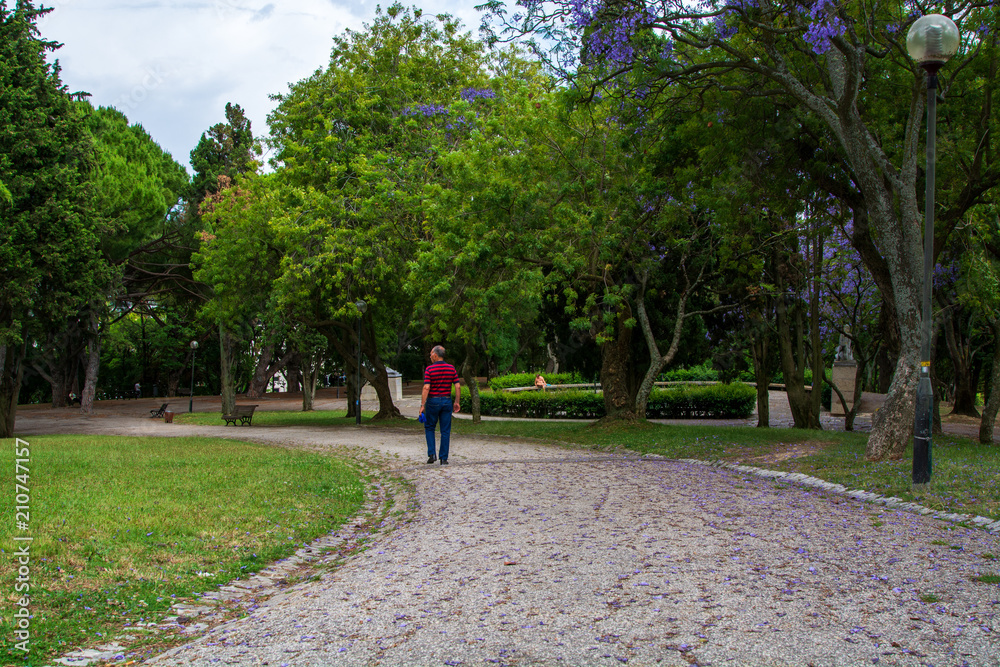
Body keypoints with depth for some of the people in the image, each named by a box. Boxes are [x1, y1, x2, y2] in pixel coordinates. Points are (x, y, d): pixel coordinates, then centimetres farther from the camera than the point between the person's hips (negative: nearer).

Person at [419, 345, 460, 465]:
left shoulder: (429, 369, -10)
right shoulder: (451, 368, 2)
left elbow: (426, 388, -16)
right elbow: (458, 387, 0)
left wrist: (422, 405, -13)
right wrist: (456, 402, 9)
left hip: (433, 401, -3)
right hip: (447, 401, 3)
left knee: (429, 428, 14)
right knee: (445, 431, 6)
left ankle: (432, 454, 2)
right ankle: (444, 458, 5)